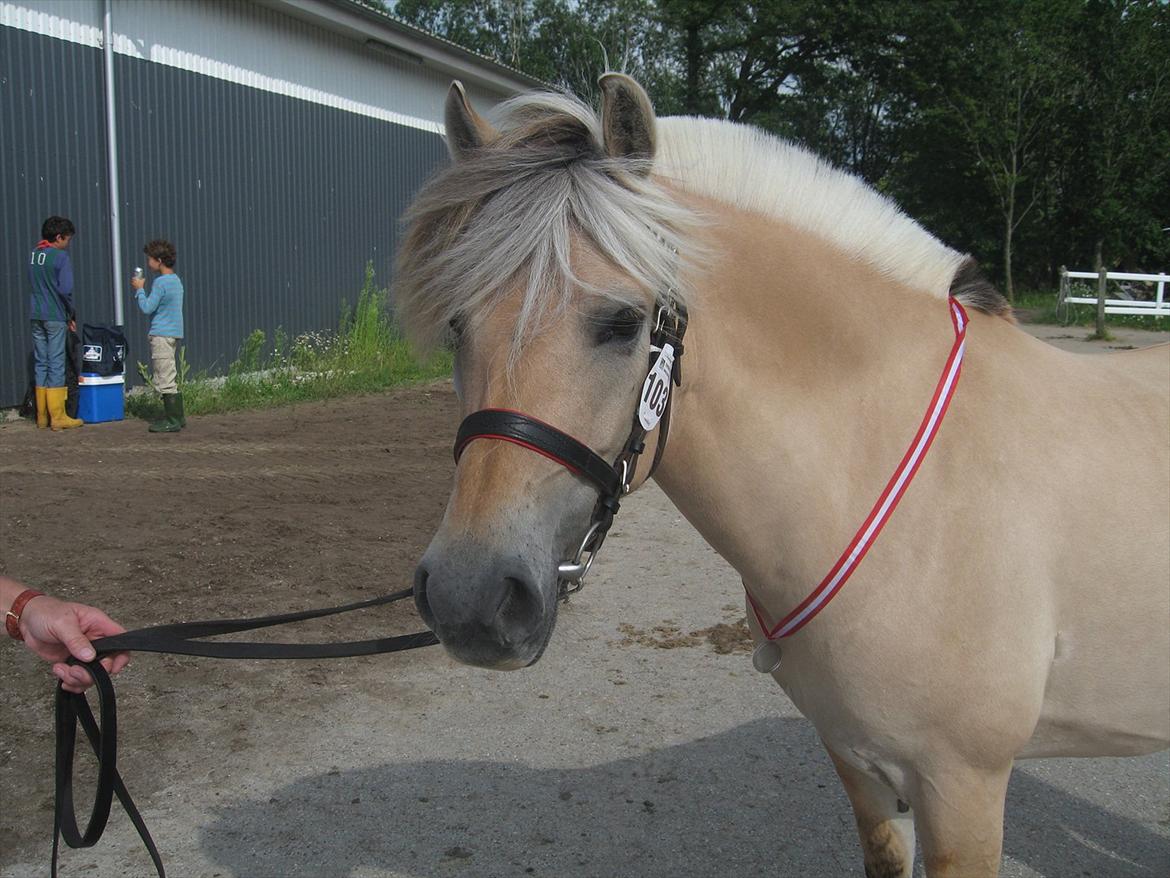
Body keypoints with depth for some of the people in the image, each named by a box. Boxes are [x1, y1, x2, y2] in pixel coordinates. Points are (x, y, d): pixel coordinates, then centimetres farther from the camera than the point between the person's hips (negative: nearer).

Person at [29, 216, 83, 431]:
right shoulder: (61, 257, -11)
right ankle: (58, 417, -2)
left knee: (40, 364, 10)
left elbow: (34, 284, 16)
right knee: (56, 365, -4)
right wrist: (71, 315, -3)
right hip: (55, 317, -7)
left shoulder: (33, 254, 11)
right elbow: (66, 290, -18)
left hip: (36, 316, 7)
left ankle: (42, 416, 14)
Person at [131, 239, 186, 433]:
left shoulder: (160, 282, -16)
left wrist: (140, 289, -2)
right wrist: (142, 289, 18)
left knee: (165, 380, -6)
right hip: (174, 334, 10)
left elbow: (147, 308, -13)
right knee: (170, 379, 15)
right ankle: (177, 417, 19)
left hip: (162, 335, -10)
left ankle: (172, 421, -5)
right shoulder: (176, 280, 13)